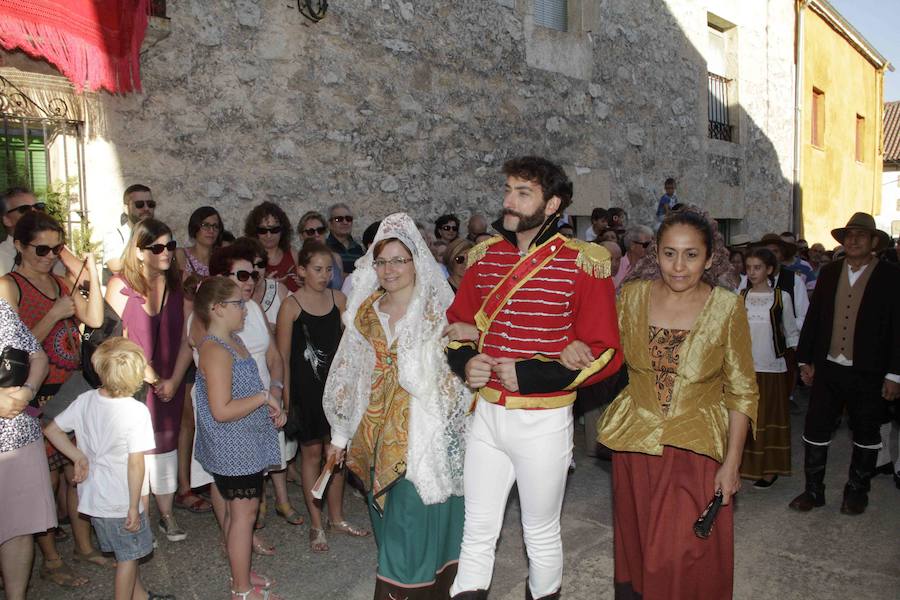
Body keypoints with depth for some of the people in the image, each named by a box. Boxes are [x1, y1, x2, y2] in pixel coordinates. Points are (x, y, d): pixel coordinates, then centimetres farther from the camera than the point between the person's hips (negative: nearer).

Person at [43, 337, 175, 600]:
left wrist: (79, 457, 4)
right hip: (121, 501, -7)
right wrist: (134, 507, -13)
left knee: (125, 551, 24)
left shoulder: (85, 401, -6)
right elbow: (135, 463, -21)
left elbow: (51, 430, 2)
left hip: (92, 497, 7)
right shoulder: (137, 411, -23)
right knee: (128, 556, 13)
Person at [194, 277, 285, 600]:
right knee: (243, 513, 2)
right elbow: (221, 410, -28)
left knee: (236, 511, 19)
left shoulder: (233, 340, 8)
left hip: (245, 445, 9)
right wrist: (264, 397, -19)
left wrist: (270, 409, 3)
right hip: (234, 448, -9)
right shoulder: (215, 351, -23)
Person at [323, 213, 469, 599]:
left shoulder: (438, 311, -5)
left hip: (422, 432, -5)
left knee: (413, 519, -2)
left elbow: (455, 372, -6)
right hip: (376, 433, 5)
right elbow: (349, 374, 13)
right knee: (388, 519, 14)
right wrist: (340, 434, 14)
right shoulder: (366, 312, 9)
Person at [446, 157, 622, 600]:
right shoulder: (484, 256, 3)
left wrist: (531, 375, -21)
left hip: (544, 422, -4)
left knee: (541, 534, 15)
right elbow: (457, 323, 13)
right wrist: (465, 361, -8)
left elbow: (604, 354, -12)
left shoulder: (582, 264, -12)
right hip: (486, 414, 4)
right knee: (477, 529, 14)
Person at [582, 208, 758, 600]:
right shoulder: (633, 295, -3)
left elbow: (742, 391, -4)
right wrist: (575, 348, -15)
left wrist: (732, 462, -6)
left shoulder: (727, 307, -8)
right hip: (635, 443, 3)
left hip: (695, 449, -2)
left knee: (682, 558, -2)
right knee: (633, 548, 17)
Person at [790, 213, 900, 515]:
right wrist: (806, 360, 6)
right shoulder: (829, 273, 6)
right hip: (828, 368, 3)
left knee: (866, 434, 12)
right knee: (815, 429, 5)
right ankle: (813, 490, 18)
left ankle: (857, 491, 29)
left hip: (868, 373, -3)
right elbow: (813, 318, 8)